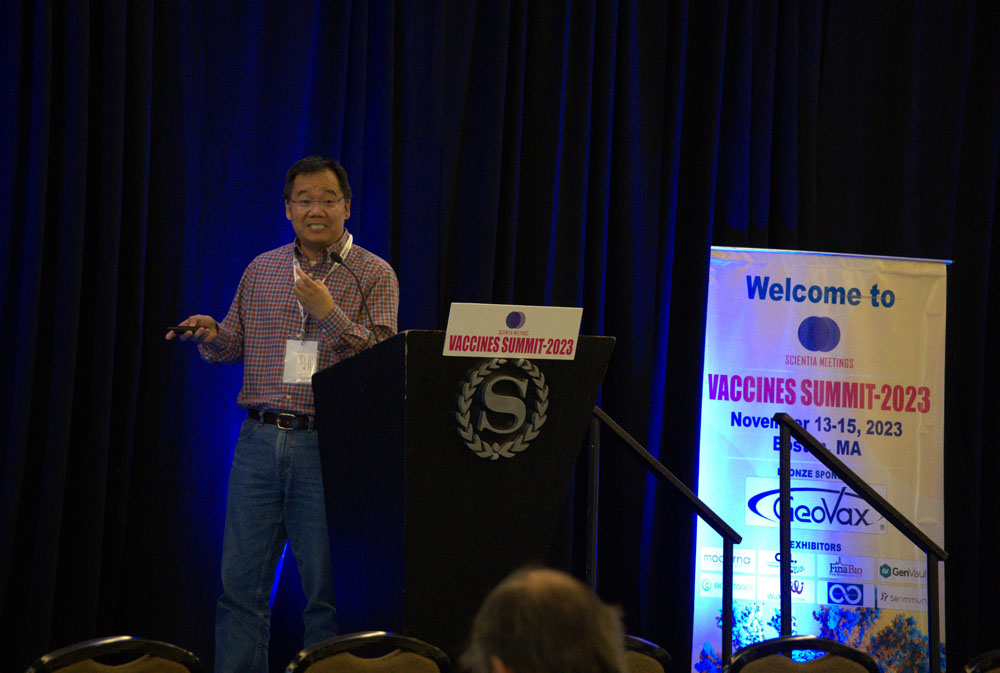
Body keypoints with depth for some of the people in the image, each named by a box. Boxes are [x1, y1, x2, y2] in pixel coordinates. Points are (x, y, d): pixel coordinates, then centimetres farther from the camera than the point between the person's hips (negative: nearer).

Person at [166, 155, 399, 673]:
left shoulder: (374, 275, 2)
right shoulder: (261, 271, 13)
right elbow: (232, 346, 18)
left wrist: (330, 314, -19)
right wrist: (211, 335, -4)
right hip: (260, 438, 3)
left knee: (326, 587, 0)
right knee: (241, 581, 2)